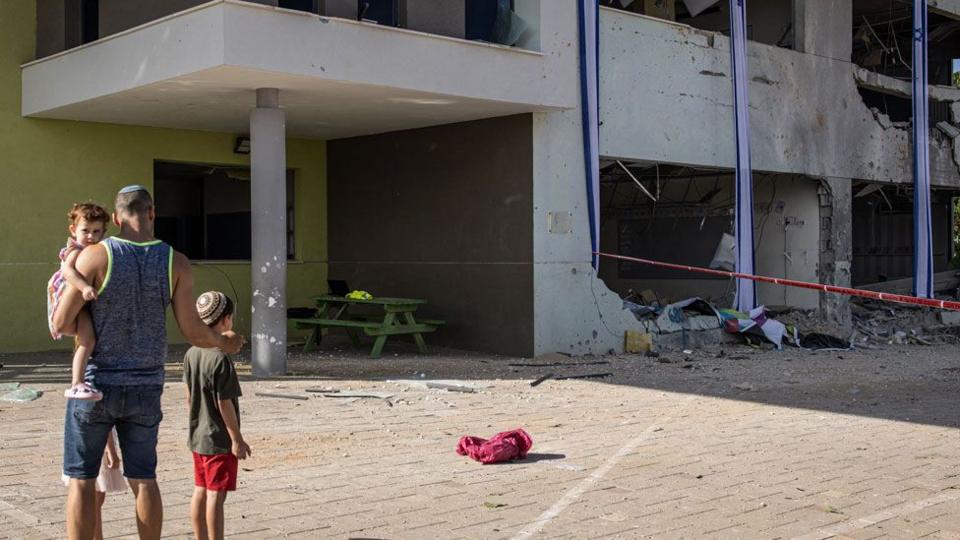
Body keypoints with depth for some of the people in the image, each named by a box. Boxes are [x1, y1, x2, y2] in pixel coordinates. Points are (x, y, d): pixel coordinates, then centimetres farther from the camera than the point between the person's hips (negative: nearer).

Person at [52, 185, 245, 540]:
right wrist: (225, 343, 16)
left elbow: (61, 323, -11)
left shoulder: (95, 255, -10)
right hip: (146, 388, 3)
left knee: (81, 480, 7)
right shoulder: (176, 263, -4)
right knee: (143, 478, 13)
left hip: (97, 383, -2)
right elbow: (194, 333, -5)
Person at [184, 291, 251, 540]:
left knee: (200, 492, 15)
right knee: (216, 496, -2)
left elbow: (189, 397, 11)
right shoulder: (220, 358, -21)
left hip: (198, 436, 8)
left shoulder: (191, 354, 3)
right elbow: (224, 403, -19)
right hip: (219, 440, -8)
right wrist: (237, 439, -13)